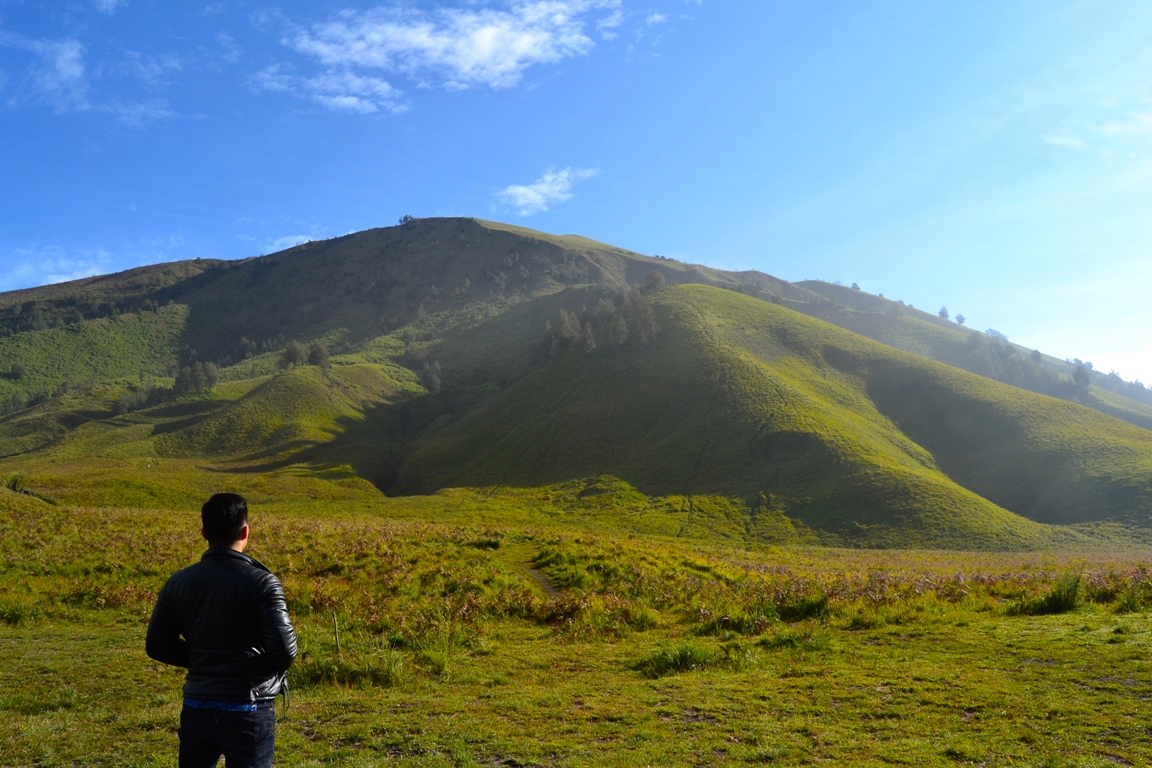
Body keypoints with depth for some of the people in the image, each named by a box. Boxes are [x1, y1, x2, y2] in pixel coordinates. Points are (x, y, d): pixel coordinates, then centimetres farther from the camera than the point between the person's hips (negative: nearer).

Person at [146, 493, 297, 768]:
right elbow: (285, 651, -20)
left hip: (196, 708, 5)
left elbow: (157, 646, 6)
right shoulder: (262, 583, -16)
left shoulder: (178, 583, 0)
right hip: (248, 712, -5)